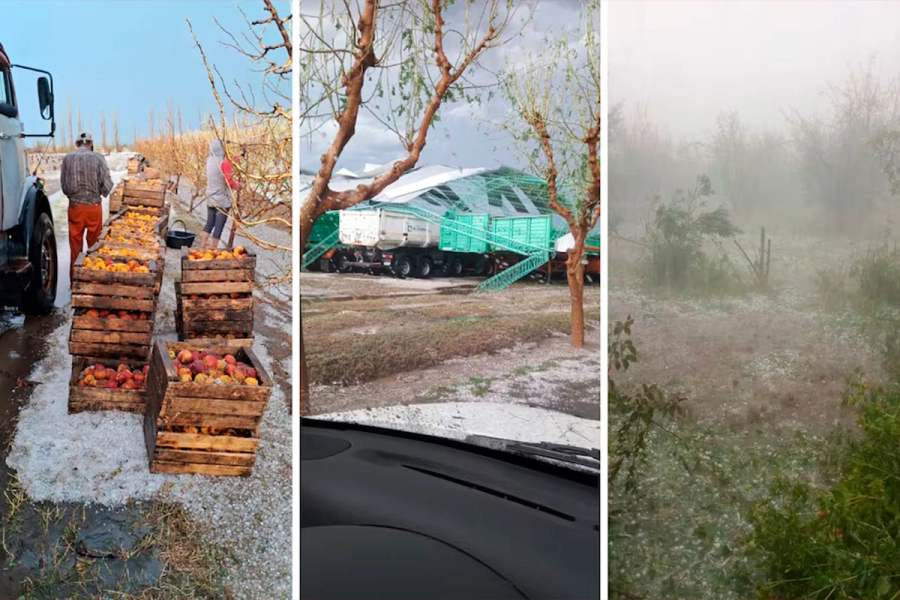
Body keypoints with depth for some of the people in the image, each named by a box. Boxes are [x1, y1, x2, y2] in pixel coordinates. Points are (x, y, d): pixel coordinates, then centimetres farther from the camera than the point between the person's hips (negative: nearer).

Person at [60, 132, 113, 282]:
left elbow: (63, 185, -1)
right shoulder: (98, 157, -8)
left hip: (75, 206, 1)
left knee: (75, 246, 10)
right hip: (94, 206, -1)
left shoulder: (68, 158, -2)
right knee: (94, 245, 12)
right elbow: (107, 185, -9)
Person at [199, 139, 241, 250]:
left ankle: (202, 248, 17)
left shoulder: (209, 160, 3)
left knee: (209, 224, 17)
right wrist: (237, 186, 1)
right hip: (222, 200, -7)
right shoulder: (224, 162, -17)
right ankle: (213, 250, 6)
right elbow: (229, 181, -19)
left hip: (210, 198, 7)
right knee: (219, 226, 2)